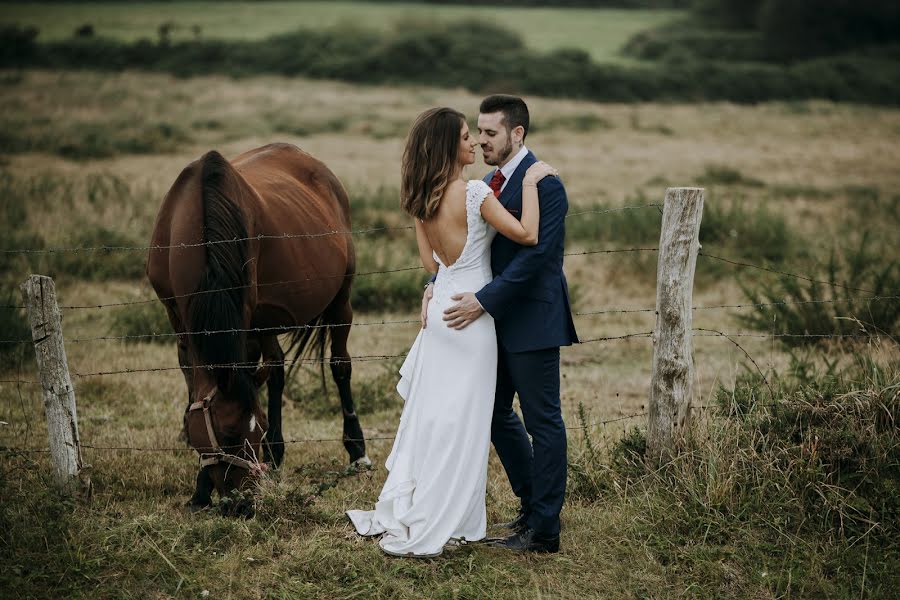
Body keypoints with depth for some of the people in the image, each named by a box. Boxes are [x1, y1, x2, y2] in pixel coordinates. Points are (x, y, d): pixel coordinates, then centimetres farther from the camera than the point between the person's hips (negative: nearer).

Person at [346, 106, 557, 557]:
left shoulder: (422, 199, 5)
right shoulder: (474, 193, -19)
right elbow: (527, 235, -20)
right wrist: (530, 182, -11)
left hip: (441, 306, 7)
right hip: (471, 316, -7)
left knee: (426, 415, 15)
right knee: (459, 423, 0)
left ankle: (400, 513, 20)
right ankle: (425, 532, 4)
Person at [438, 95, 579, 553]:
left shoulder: (543, 184, -16)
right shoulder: (489, 183, 12)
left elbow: (534, 254, -23)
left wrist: (482, 301, -25)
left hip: (533, 321, -9)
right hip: (500, 322, 9)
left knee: (542, 421, 0)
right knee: (497, 414, 16)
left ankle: (544, 530, 7)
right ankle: (532, 503, 31)